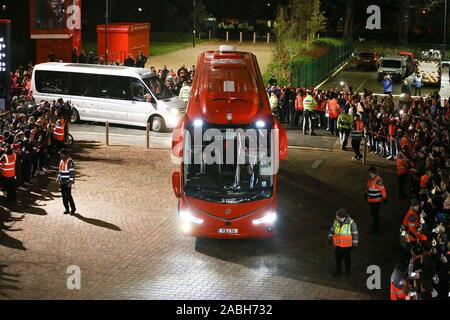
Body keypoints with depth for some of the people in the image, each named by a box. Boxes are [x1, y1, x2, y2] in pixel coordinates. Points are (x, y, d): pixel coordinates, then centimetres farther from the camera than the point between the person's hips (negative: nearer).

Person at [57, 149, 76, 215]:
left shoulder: (69, 161, -14)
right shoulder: (62, 161, 12)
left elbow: (72, 172, -17)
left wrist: (71, 181, -20)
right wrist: (58, 178, 18)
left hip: (67, 182, -8)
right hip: (62, 182, 8)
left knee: (68, 195, -5)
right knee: (64, 195, 8)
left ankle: (73, 209, 8)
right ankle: (67, 209, 16)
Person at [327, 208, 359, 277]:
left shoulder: (351, 223, -23)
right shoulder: (337, 221, -10)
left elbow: (355, 233, -14)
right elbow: (332, 229, 5)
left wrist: (355, 244, -11)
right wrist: (330, 238, 11)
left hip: (347, 245, -3)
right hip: (337, 244, 3)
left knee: (347, 258, 14)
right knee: (338, 258, 8)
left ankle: (348, 270, 37)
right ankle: (338, 272, 23)